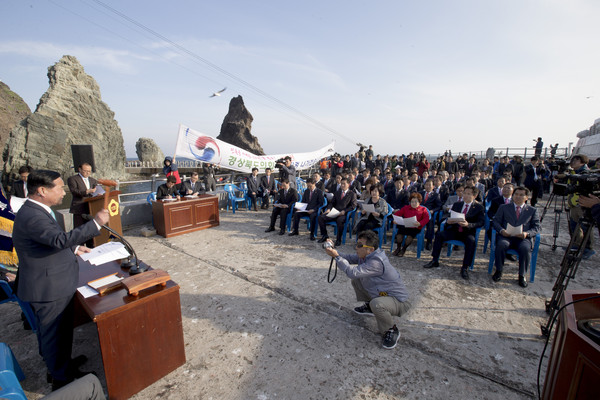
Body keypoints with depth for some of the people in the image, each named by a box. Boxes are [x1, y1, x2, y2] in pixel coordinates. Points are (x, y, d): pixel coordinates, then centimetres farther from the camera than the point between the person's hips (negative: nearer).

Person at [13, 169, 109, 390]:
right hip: (49, 288, -10)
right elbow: (61, 239, -40)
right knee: (54, 334, 9)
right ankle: (62, 379, 27)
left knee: (60, 330, 26)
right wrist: (96, 223, -39)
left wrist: (74, 249, 15)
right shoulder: (32, 216, -27)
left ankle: (64, 364, 45)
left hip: (56, 284, 10)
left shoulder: (37, 210, 7)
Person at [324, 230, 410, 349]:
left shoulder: (377, 262, -34)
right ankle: (369, 307, 27)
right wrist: (334, 251, -12)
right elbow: (349, 258, 4)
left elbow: (352, 272, -36)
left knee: (377, 304, -39)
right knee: (356, 280, 6)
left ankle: (392, 330, -7)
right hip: (383, 293, 9)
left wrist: (336, 256, -29)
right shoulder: (366, 255, -6)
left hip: (398, 301, -9)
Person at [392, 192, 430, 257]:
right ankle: (398, 248, 0)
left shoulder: (423, 209, 14)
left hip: (415, 228, -2)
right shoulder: (406, 208, 21)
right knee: (399, 233, -29)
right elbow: (397, 213, 13)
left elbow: (426, 218, -2)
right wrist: (395, 219, -10)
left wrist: (420, 223, -22)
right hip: (404, 226, 2)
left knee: (410, 234, -34)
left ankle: (403, 249, -7)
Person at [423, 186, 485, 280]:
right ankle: (435, 261, -15)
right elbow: (449, 216, 14)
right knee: (439, 234, -21)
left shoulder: (479, 207, 4)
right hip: (454, 230, 3)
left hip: (468, 232, -3)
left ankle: (465, 268, -24)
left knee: (471, 241, -35)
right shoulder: (457, 204, 15)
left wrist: (468, 225, -26)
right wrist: (448, 221, -12)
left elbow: (481, 222, -8)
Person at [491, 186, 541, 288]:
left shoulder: (532, 210, 18)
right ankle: (499, 271, -15)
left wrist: (527, 233, -12)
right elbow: (495, 221, 8)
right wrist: (501, 230, -13)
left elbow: (536, 227, 10)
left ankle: (522, 275, -13)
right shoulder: (503, 207, 17)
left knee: (525, 248, -33)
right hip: (506, 236, 0)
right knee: (501, 245, -34)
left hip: (522, 238, 1)